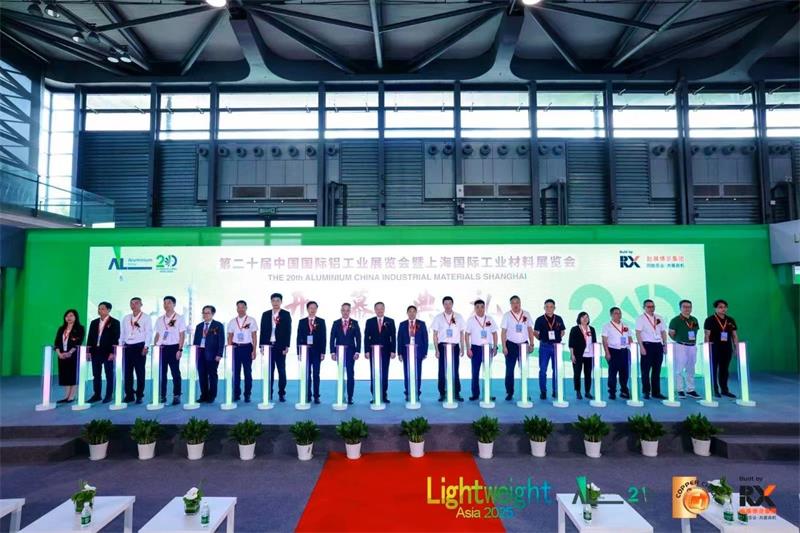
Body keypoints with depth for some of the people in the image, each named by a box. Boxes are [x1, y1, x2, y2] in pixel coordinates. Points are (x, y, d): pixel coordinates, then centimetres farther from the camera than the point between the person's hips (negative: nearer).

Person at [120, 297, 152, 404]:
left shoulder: (146, 317, 1)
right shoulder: (126, 318, 15)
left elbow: (149, 333, -5)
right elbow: (122, 333, 16)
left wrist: (146, 347, -14)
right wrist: (120, 346, 8)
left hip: (140, 346, -4)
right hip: (128, 347, 4)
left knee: (140, 372, -1)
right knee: (127, 372, 5)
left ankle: (139, 396, 6)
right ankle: (129, 395, 14)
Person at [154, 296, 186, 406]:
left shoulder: (179, 318, 1)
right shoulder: (159, 319, 13)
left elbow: (182, 335, -3)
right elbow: (157, 335, 15)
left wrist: (180, 350, -10)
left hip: (174, 347, -4)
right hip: (161, 348, 4)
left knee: (175, 373, -1)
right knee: (161, 373, 5)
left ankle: (176, 396, 5)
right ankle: (162, 396, 14)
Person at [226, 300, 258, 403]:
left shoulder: (251, 320, 1)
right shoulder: (232, 321, 8)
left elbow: (254, 336, 1)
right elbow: (230, 337, 10)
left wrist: (254, 350, -5)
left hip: (247, 347, -2)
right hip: (235, 348, 2)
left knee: (248, 372, 0)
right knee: (235, 372, 5)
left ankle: (247, 395, 8)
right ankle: (236, 394, 15)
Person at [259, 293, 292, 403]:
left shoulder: (286, 314, 1)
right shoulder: (265, 314, 9)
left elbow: (288, 331, -3)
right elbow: (262, 331, 8)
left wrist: (286, 346, -10)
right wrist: (262, 346, 2)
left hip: (280, 346, -2)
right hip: (268, 345, 2)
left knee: (281, 371, 1)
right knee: (269, 371, 6)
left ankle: (282, 394, 8)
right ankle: (269, 394, 13)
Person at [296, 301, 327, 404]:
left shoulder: (321, 321, 4)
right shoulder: (302, 322, 8)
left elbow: (323, 337, 1)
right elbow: (299, 338, 6)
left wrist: (323, 352, -6)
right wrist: (298, 352, 0)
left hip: (316, 351, -1)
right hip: (305, 351, 1)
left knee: (316, 374, 1)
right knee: (307, 374, 4)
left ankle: (316, 396, 7)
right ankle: (307, 396, 11)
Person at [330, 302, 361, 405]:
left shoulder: (354, 323, 4)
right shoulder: (336, 323, 6)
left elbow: (358, 338, 1)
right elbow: (332, 338, 4)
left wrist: (357, 351, -8)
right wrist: (332, 352, -4)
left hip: (351, 352, -1)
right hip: (339, 351, 1)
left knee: (350, 375, -1)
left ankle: (350, 398, 5)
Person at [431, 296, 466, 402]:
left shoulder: (458, 317, 7)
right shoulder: (438, 318, 3)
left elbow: (461, 333, 10)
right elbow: (435, 334, 3)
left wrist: (462, 348, 6)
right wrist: (437, 349, -3)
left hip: (455, 346, 1)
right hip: (443, 346, -1)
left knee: (455, 370, 3)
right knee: (442, 370, 2)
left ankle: (457, 393, 12)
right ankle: (442, 393, 11)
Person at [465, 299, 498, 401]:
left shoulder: (490, 320, 5)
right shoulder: (471, 320, 1)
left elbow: (494, 334, 9)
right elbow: (467, 335, 1)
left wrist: (495, 348, 3)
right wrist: (468, 349, -5)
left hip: (488, 348, 1)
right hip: (476, 348, -1)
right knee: (475, 372, 2)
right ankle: (475, 394, 11)